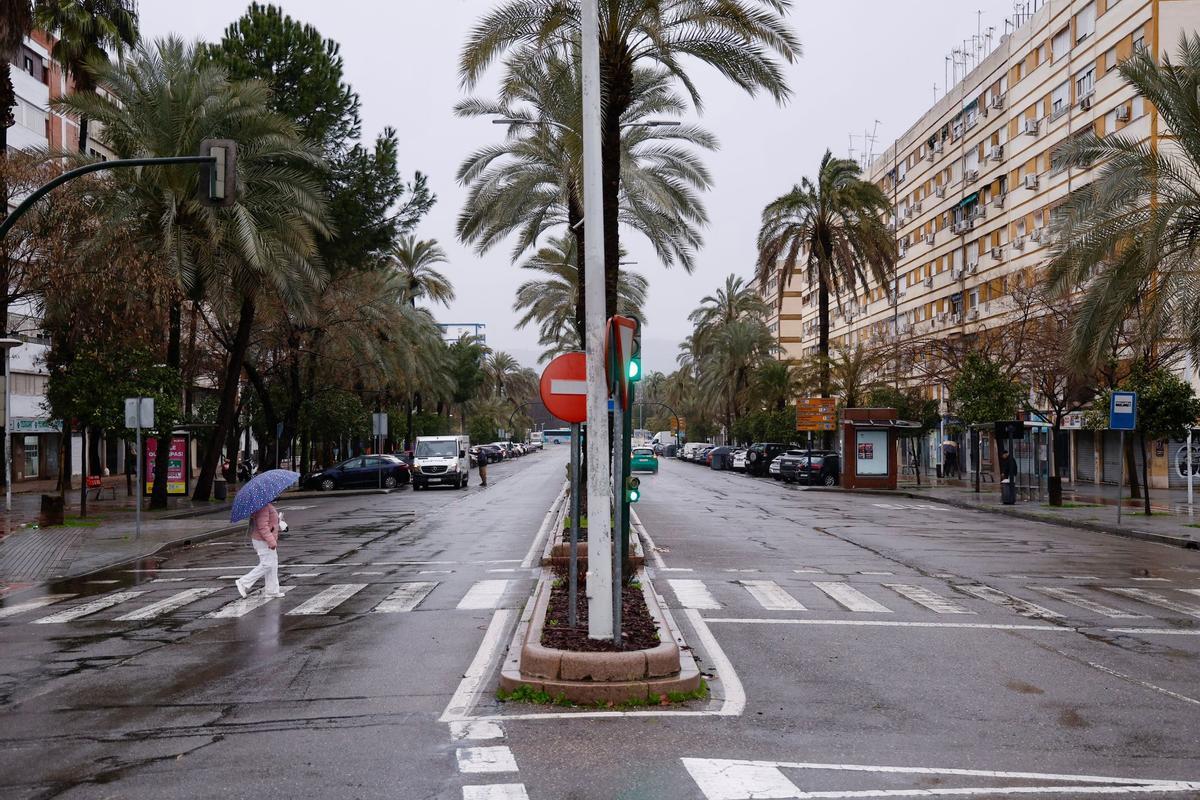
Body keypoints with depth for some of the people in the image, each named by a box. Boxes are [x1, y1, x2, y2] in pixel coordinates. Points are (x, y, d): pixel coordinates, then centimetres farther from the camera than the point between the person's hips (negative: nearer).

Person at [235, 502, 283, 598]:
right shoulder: (263, 506, -21)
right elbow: (262, 526, -27)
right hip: (263, 542, -11)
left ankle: (271, 591, 14)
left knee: (273, 564, 11)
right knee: (266, 565, -6)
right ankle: (244, 583, 3)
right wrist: (271, 541, -27)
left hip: (266, 540, 11)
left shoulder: (268, 505, 11)